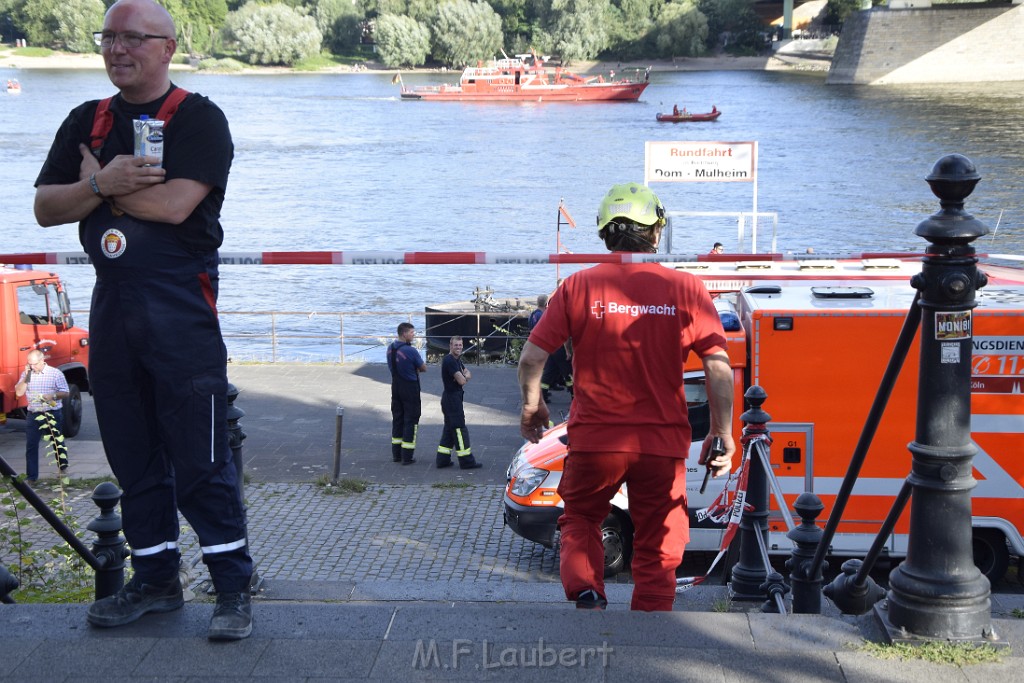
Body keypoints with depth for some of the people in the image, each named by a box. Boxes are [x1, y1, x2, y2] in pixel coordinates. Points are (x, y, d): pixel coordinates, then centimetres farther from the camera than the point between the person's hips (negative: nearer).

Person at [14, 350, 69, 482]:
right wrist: (26, 377, -10)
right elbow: (19, 393, 1)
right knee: (31, 446, 1)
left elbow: (65, 393, -4)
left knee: (58, 443, 9)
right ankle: (31, 476, 5)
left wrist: (53, 396, -23)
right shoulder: (26, 374, 7)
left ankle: (63, 470, 25)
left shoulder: (55, 373, -4)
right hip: (33, 415, 3)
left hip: (53, 414, -3)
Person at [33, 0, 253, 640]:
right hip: (111, 303, 6)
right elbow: (45, 207, 7)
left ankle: (234, 588, 4)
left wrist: (98, 184, -4)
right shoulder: (86, 122, 15)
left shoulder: (199, 118, -3)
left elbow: (174, 204, -18)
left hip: (181, 305, -6)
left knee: (201, 460, -5)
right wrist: (102, 185, -12)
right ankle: (156, 580, 23)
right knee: (133, 455, 11)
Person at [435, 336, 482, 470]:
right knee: (459, 429, -6)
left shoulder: (457, 360, 16)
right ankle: (466, 461, -3)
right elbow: (461, 381, -22)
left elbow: (468, 374, 13)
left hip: (452, 398, 10)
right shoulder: (449, 361, -17)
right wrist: (465, 377, 1)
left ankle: (442, 460, 15)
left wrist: (464, 376, -9)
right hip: (452, 397, -10)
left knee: (449, 429, 13)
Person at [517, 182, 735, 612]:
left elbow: (531, 358, -4)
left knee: (579, 520, 23)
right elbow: (719, 368, -6)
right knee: (657, 548, 13)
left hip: (594, 438, 0)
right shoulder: (686, 290, -2)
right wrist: (722, 432, 5)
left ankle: (585, 593, 0)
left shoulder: (578, 286, -4)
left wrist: (531, 406, 14)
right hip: (663, 443, 0)